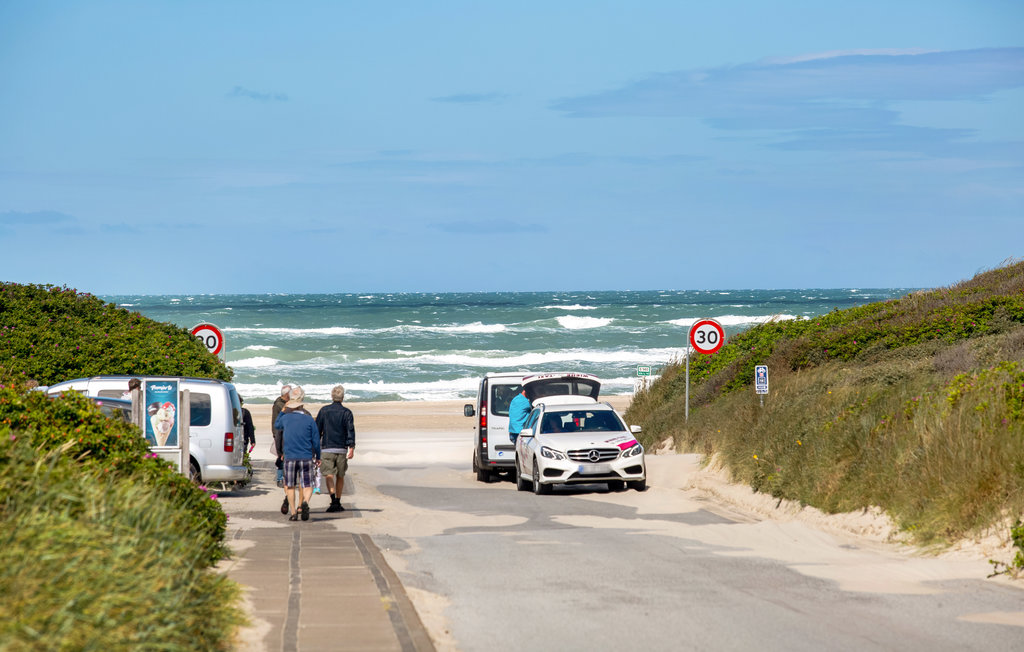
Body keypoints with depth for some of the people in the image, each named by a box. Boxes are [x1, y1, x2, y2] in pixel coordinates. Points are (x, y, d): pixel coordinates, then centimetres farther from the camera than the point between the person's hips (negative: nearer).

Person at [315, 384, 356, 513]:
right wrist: (352, 448, -15)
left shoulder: (324, 411, 3)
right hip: (342, 449, 1)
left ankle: (333, 499, -29)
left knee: (329, 476, -8)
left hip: (327, 449, -1)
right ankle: (338, 503, 21)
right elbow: (351, 430, -10)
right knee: (340, 476, 15)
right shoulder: (346, 412, 0)